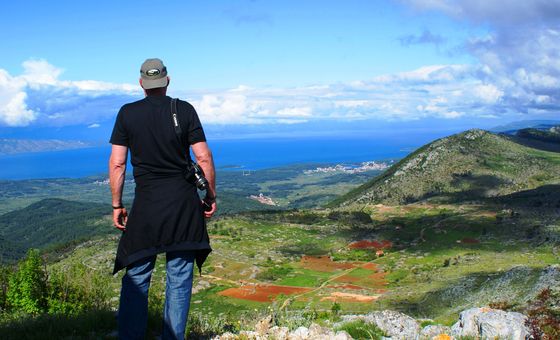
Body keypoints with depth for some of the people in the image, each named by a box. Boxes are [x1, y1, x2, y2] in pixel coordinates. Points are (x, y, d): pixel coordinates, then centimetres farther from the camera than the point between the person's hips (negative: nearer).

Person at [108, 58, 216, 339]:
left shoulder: (127, 113, 1)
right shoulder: (185, 110, 0)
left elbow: (117, 163, -1)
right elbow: (204, 158, -3)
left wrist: (117, 205, 6)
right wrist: (211, 197, 8)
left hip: (145, 205, 0)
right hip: (184, 204, 0)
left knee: (136, 277, 8)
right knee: (179, 278, 8)